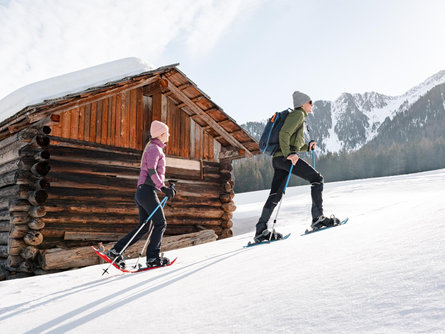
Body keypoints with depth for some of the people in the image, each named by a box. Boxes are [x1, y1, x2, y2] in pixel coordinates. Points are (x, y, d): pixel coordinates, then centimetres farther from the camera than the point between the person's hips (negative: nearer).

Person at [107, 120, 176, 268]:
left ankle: (116, 250, 8)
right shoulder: (154, 148, -6)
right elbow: (151, 171, -19)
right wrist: (163, 188, -26)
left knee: (144, 227, 10)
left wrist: (166, 189, 25)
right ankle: (153, 257, -4)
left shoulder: (155, 149, 25)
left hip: (141, 192, 10)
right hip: (148, 190, -10)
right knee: (160, 223, -5)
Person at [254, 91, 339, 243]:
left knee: (275, 195, 5)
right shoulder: (298, 114, 0)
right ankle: (318, 218, -10)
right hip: (285, 157, -10)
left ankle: (261, 230, 3)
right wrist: (289, 153, -24)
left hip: (278, 159, 10)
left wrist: (308, 146, 19)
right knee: (317, 178, -6)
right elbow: (284, 134, -15)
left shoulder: (300, 117, 30)